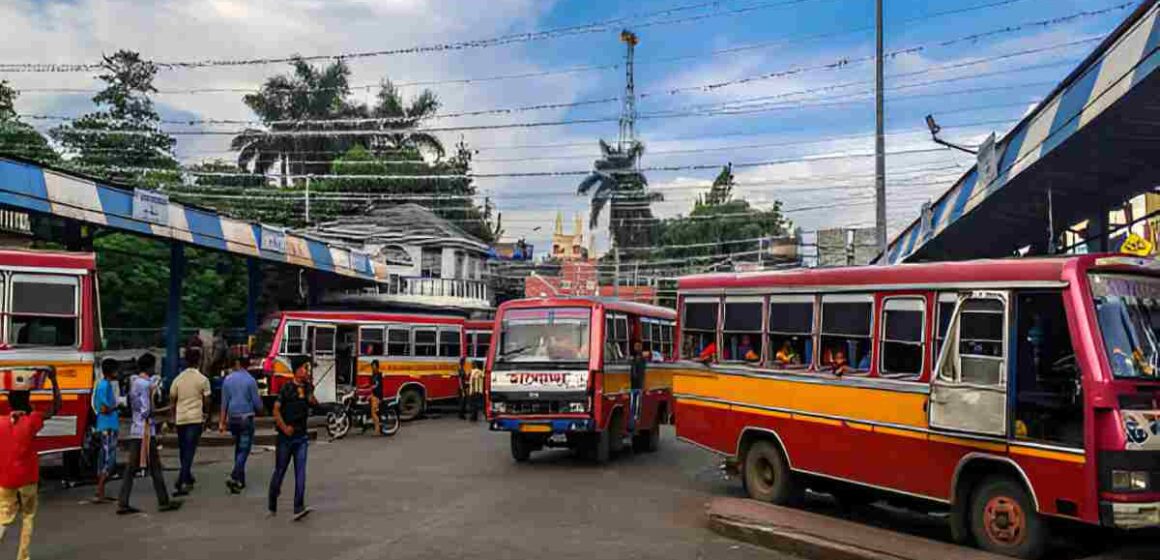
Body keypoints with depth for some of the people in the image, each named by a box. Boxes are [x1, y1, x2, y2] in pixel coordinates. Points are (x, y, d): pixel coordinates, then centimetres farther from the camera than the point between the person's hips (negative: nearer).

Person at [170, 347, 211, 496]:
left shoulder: (178, 379, 3)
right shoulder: (202, 380, -6)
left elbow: (172, 399, 7)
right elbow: (206, 400, 0)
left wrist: (174, 417, 18)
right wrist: (205, 414, 17)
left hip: (180, 418, 4)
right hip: (195, 418, -4)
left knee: (183, 451, 18)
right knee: (189, 452, -4)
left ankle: (188, 479, 32)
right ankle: (180, 484, -13)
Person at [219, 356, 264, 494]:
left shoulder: (228, 379, 4)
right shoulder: (250, 380, -9)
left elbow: (224, 402, 5)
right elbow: (257, 402, -6)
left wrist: (222, 422, 9)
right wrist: (261, 410, 16)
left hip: (232, 418, 5)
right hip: (246, 418, -5)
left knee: (238, 448, 17)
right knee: (244, 449, -3)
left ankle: (240, 480, 21)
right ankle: (234, 477, -19)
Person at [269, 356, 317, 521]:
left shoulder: (307, 388, 7)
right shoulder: (286, 388, -6)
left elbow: (314, 403, -7)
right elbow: (276, 410, -7)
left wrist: (308, 390, -16)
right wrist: (284, 427, -14)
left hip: (301, 437, 3)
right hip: (285, 437, -3)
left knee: (300, 472, -7)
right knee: (280, 472, 7)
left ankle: (298, 508, -12)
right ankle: (272, 506, 24)